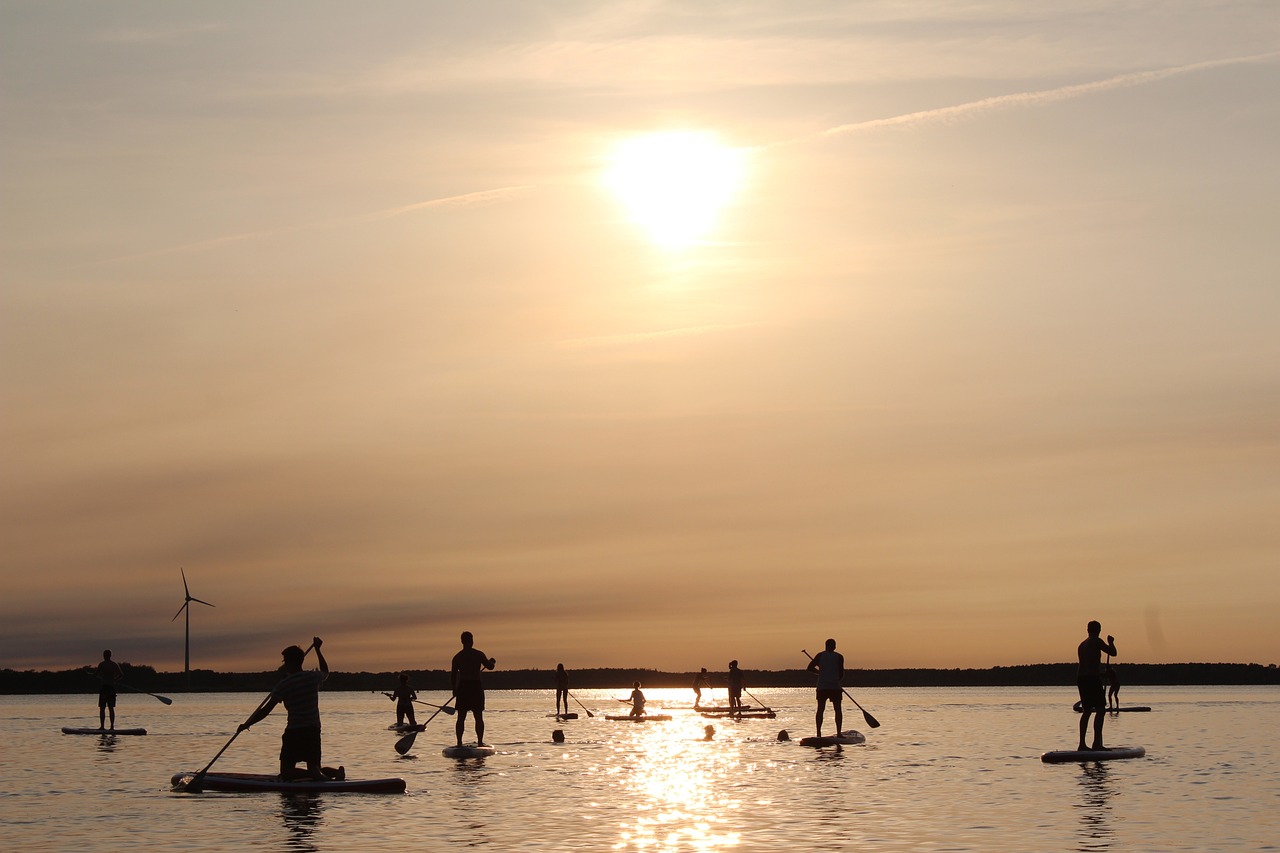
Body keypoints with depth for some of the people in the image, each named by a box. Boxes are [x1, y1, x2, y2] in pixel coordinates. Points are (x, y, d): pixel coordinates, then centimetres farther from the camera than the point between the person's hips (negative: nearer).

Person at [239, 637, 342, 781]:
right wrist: (317, 649, 40)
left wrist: (246, 724, 5)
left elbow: (265, 711, -8)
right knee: (315, 767, 16)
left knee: (286, 772, 1)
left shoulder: (283, 685, -10)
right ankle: (337, 772, -16)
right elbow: (325, 672, 31)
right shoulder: (313, 677, 4)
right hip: (314, 731, 5)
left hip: (294, 732, -5)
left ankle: (314, 774, -27)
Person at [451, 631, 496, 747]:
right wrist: (492, 661, 21)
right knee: (478, 717, 3)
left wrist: (454, 689, 15)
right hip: (476, 686, -2)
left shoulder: (457, 657, 4)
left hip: (462, 687, 2)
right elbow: (490, 666, -1)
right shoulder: (478, 654, -4)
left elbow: (453, 675, 5)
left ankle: (459, 742, 1)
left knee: (461, 717, 5)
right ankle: (480, 742, 0)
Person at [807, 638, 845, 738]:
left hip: (822, 687, 2)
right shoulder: (839, 657, 1)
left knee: (820, 709, 5)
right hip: (835, 687, -2)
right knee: (838, 710, 5)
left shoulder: (820, 655, 6)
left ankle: (818, 732, -4)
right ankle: (839, 733, -1)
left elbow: (810, 668, 4)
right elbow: (841, 673, -2)